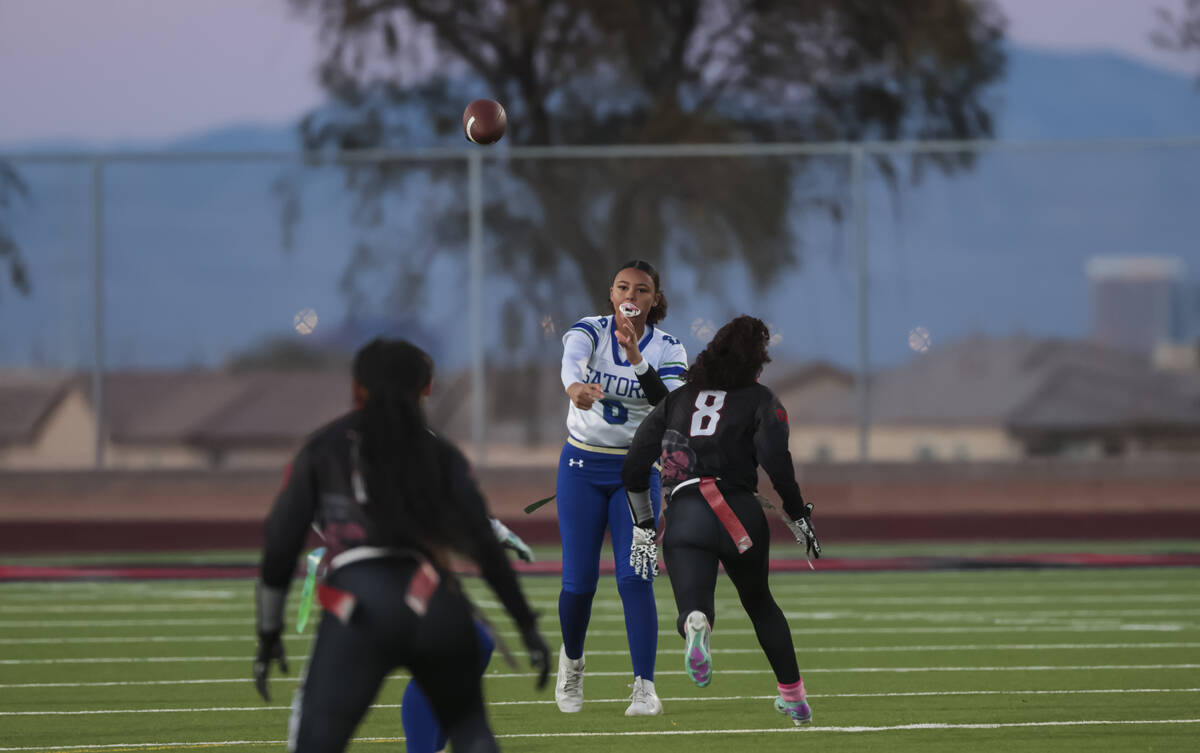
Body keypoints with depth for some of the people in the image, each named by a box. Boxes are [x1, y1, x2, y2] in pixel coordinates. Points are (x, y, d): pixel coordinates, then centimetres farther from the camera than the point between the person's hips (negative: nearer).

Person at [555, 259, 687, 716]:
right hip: (582, 468, 0)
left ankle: (645, 688, -12)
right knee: (579, 579, 0)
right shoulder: (590, 331, -6)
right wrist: (575, 386, -56)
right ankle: (571, 662, 29)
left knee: (635, 577, -13)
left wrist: (636, 358, -34)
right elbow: (571, 358, -32)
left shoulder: (666, 349, -3)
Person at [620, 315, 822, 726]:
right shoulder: (759, 400, 9)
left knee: (694, 604, -11)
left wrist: (644, 525, 22)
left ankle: (696, 624, -49)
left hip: (683, 515, 0)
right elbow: (776, 461, -9)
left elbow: (634, 468, 14)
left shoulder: (677, 399, 19)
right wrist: (799, 516, -1)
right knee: (759, 601, 23)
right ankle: (793, 696, 27)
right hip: (741, 514, 0)